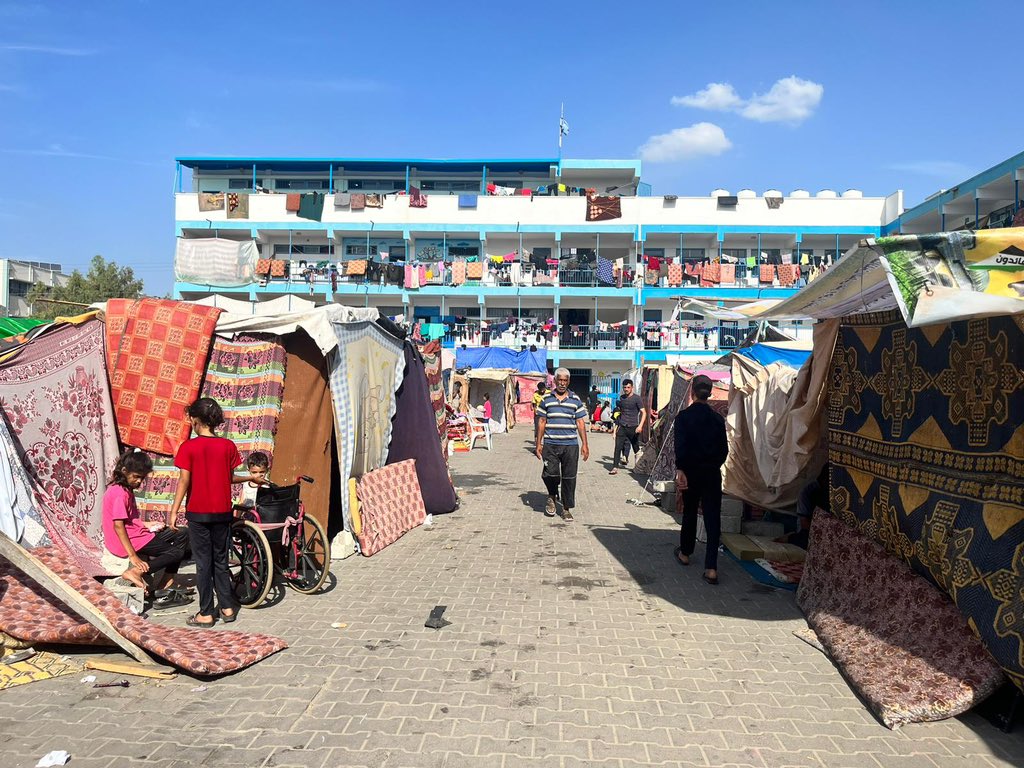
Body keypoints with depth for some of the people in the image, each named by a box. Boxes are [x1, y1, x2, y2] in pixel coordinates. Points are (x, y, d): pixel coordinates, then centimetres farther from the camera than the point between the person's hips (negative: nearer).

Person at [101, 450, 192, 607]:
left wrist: (146, 525, 7)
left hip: (136, 533, 10)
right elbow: (118, 526, -23)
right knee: (178, 551, -8)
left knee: (182, 536, 8)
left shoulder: (125, 489, 13)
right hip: (130, 540, -10)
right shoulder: (120, 493, -18)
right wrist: (133, 556, -25)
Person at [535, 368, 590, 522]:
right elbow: (542, 422, 9)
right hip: (550, 445, 0)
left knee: (569, 477, 3)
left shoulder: (575, 400, 8)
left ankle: (566, 509, 16)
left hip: (570, 445, 1)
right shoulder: (547, 399, 7)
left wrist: (585, 444, 1)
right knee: (550, 473, -10)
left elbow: (580, 423, 7)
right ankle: (552, 496, 21)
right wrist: (539, 443, 4)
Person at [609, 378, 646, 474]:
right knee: (618, 447, -6)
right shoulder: (621, 398, 10)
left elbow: (644, 413, -9)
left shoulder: (636, 398, -7)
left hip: (633, 427, -4)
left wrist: (640, 426, -22)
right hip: (622, 426, 4)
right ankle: (615, 467, -5)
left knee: (636, 448, 9)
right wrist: (617, 425, 22)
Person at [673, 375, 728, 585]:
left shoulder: (684, 416, -8)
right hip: (712, 473, 1)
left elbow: (680, 446, -17)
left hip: (691, 471, -1)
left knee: (689, 513, 18)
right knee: (713, 518, -1)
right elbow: (724, 449, 5)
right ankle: (711, 568, -7)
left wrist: (680, 470, -18)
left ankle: (685, 553, 35)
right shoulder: (717, 418, 2)